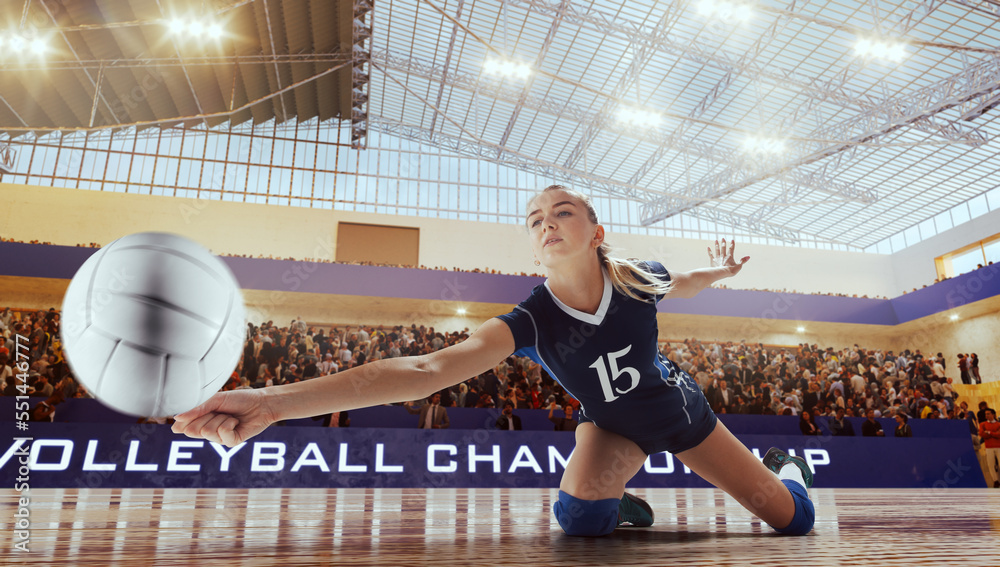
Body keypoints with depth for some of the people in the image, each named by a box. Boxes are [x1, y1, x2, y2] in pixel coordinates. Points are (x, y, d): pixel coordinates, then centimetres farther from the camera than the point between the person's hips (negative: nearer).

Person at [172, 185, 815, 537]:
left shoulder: (640, 279, -26)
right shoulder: (534, 320, -33)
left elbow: (684, 284, 4)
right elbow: (428, 368, -48)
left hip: (681, 411, 2)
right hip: (615, 427, -1)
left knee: (795, 519, 5)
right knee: (580, 513, -33)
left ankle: (782, 462, 43)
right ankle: (625, 507, 5)